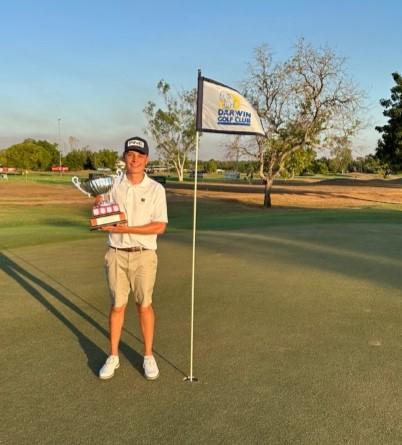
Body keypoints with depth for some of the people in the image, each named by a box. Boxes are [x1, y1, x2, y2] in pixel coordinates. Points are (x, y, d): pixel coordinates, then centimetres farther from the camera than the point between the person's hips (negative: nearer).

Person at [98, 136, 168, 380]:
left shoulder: (156, 189, -5)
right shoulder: (113, 186, 4)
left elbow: (160, 226, -12)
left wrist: (126, 229, -19)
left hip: (144, 255, -2)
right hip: (116, 254, 2)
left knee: (145, 305, 8)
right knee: (117, 305, 10)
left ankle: (148, 356, 22)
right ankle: (113, 356, 22)